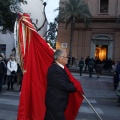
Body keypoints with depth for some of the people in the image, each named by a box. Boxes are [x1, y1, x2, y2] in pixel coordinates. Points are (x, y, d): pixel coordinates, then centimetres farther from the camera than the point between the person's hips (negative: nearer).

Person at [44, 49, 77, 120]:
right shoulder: (55, 70, -23)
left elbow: (66, 82, 12)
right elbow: (64, 86, -23)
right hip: (55, 102, -10)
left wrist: (75, 85, -1)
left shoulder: (57, 67, 9)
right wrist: (76, 87, -9)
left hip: (56, 101, 10)